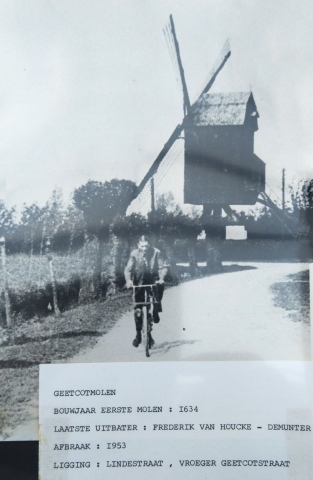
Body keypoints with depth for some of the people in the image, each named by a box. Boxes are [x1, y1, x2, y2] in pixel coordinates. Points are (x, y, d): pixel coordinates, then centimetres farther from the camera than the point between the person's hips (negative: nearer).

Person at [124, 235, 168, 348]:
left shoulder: (156, 252, -12)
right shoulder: (134, 254, -11)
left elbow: (163, 267, -14)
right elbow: (128, 269, -15)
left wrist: (161, 278, -33)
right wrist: (128, 280, -33)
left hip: (153, 280, 0)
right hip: (139, 283, 0)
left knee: (159, 286, -32)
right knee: (138, 309, -6)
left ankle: (156, 311, -7)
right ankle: (138, 334, 9)